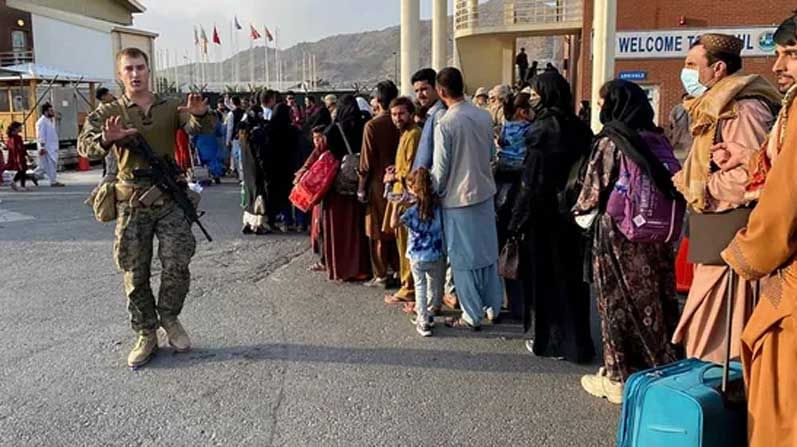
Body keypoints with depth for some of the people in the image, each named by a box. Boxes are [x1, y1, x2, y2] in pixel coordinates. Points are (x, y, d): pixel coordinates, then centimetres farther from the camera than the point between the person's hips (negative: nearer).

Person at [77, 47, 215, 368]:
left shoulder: (170, 108, 6)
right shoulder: (109, 113, 3)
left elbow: (201, 128, -9)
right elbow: (84, 145, -12)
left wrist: (200, 114, -34)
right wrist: (106, 139, -36)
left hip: (169, 198, 0)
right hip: (132, 201, 0)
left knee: (177, 265, -6)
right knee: (135, 275, 5)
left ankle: (169, 319, 20)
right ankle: (146, 335, 19)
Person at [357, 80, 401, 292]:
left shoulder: (372, 126, -14)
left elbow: (367, 161, -11)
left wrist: (362, 188, -2)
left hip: (379, 183, -4)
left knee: (379, 231, 5)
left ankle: (381, 275, 9)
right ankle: (398, 269, 21)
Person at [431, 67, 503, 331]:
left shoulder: (445, 124, -18)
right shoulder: (484, 117, -1)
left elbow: (440, 169, -13)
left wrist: (435, 194, 3)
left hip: (458, 198, -6)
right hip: (485, 192, 6)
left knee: (464, 259, 5)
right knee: (488, 252, 16)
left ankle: (472, 317, 13)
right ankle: (494, 307, 28)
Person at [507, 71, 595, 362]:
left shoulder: (543, 130, -16)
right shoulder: (579, 129, 4)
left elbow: (532, 181, -18)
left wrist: (518, 221, -12)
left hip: (544, 216, -7)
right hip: (571, 214, 7)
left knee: (543, 276, 6)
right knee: (570, 275, 14)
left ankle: (547, 340, 16)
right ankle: (577, 343, 23)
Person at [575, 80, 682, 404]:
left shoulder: (610, 142, -12)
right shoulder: (657, 140, 1)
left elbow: (594, 190, -8)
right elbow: (672, 185, 5)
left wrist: (580, 210, 11)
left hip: (617, 233, -5)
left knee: (619, 302, 6)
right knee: (655, 298, 12)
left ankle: (619, 377, 15)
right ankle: (660, 369, 24)